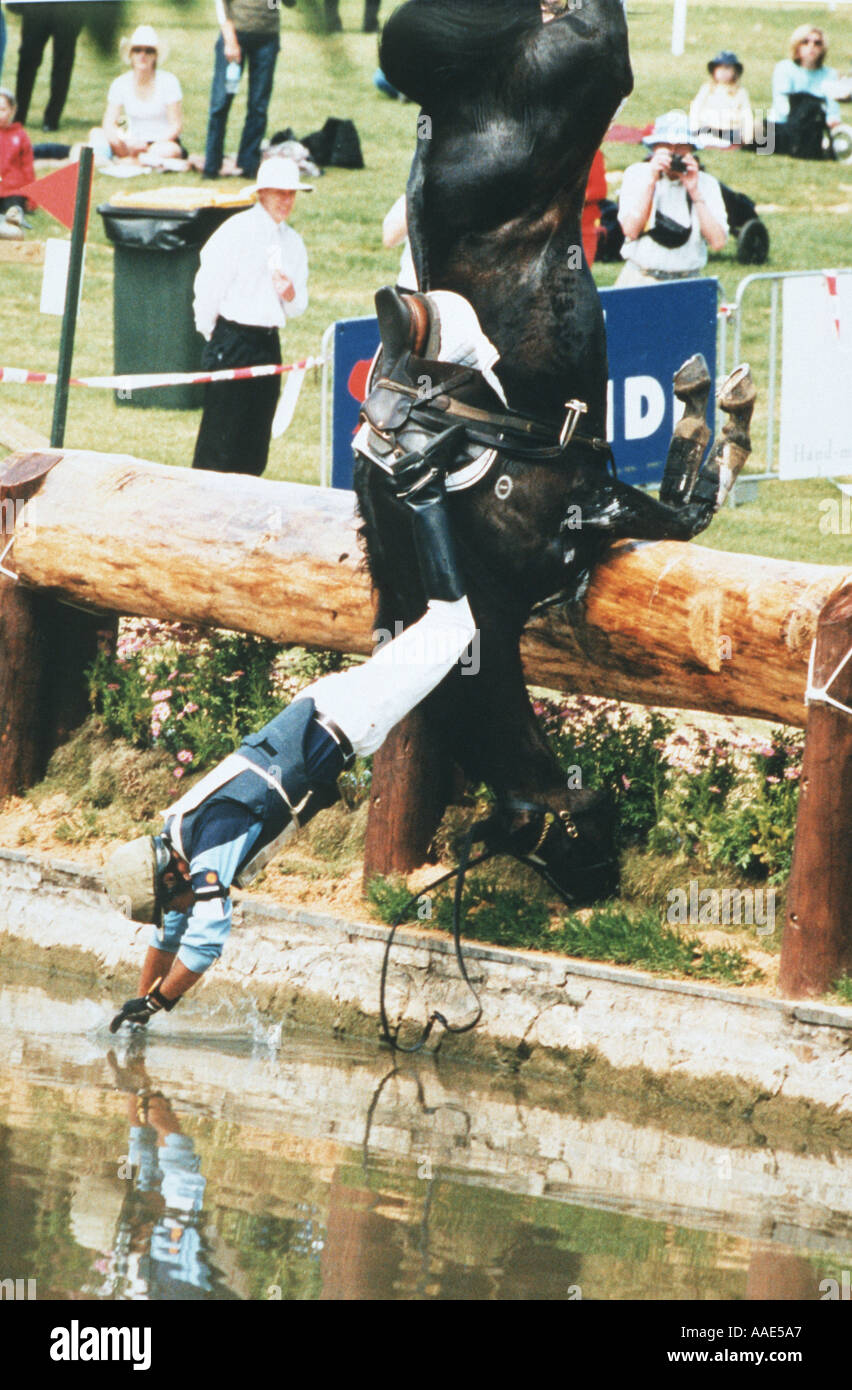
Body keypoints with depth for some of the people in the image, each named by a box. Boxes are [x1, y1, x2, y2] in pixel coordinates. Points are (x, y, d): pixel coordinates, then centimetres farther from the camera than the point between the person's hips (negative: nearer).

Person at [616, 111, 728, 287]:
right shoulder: (636, 174, 4)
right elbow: (630, 230, -9)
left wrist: (695, 192, -11)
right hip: (640, 279, -1)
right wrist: (651, 180, -11)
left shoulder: (706, 183, 4)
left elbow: (717, 242, -8)